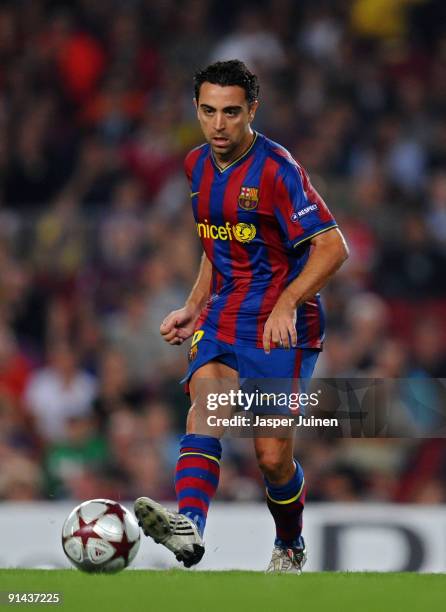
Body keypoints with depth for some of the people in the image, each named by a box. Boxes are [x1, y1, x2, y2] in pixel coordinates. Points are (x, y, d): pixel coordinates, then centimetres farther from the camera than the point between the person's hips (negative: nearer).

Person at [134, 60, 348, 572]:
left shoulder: (276, 170, -14)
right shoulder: (197, 166, 10)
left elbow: (332, 247, -18)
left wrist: (286, 306, -27)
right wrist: (192, 310, 18)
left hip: (280, 329, -5)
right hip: (221, 320, 5)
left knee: (272, 457, -3)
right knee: (204, 409, -23)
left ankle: (290, 548, 26)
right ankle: (188, 526, -45)